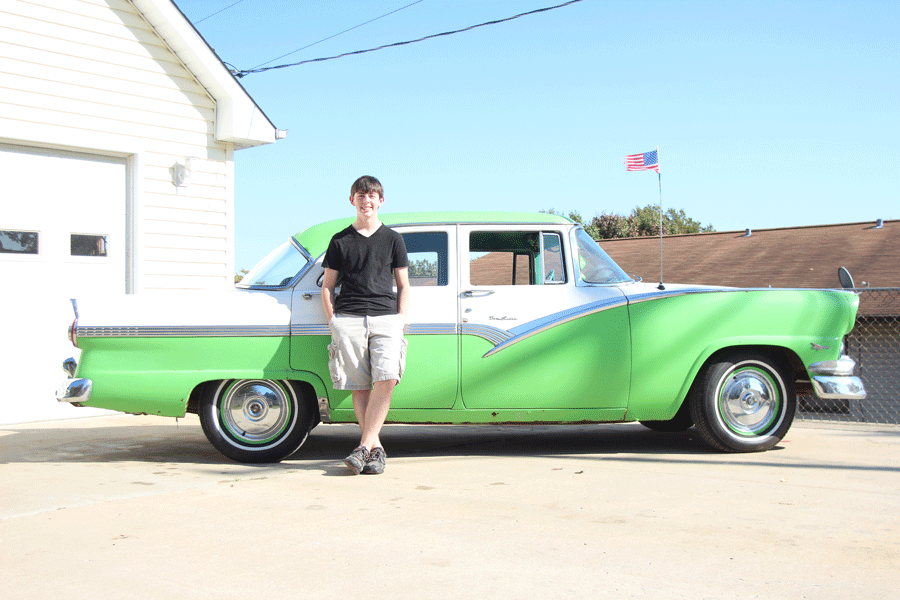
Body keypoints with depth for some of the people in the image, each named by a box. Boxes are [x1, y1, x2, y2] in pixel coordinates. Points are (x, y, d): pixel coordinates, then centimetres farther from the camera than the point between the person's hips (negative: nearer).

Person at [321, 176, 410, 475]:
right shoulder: (340, 241, 13)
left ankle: (364, 447, -16)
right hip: (348, 320, 1)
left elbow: (403, 285, 15)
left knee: (386, 380, -19)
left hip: (386, 318, 0)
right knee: (360, 387, -4)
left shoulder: (393, 239, 14)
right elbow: (327, 286, 15)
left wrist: (400, 322, 3)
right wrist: (332, 321, 2)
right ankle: (376, 449, 2)